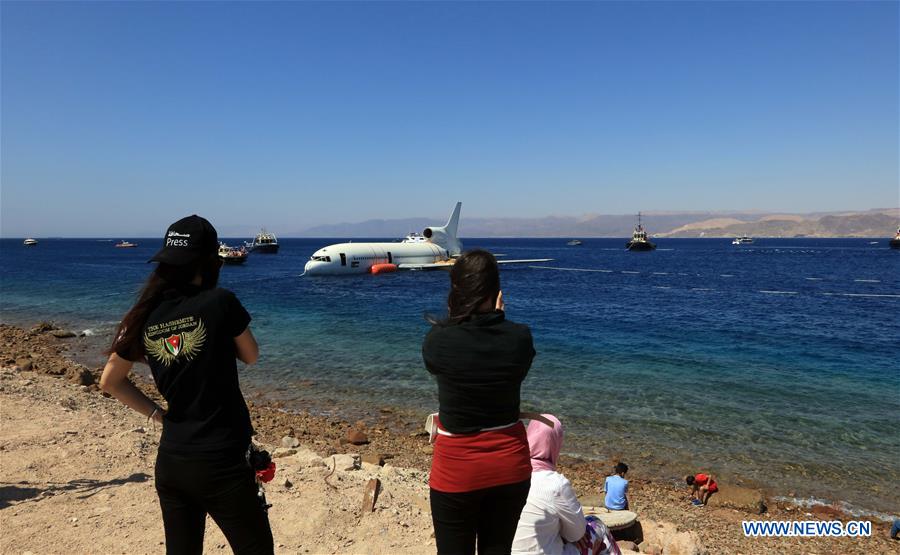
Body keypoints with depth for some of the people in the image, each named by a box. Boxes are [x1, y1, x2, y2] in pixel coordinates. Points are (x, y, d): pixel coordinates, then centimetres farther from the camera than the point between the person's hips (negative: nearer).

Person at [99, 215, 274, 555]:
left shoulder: (145, 317, 0)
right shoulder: (220, 303, -15)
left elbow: (110, 381, 13)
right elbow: (251, 357, 2)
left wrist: (156, 414, 14)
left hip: (169, 463, 5)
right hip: (221, 463, -5)